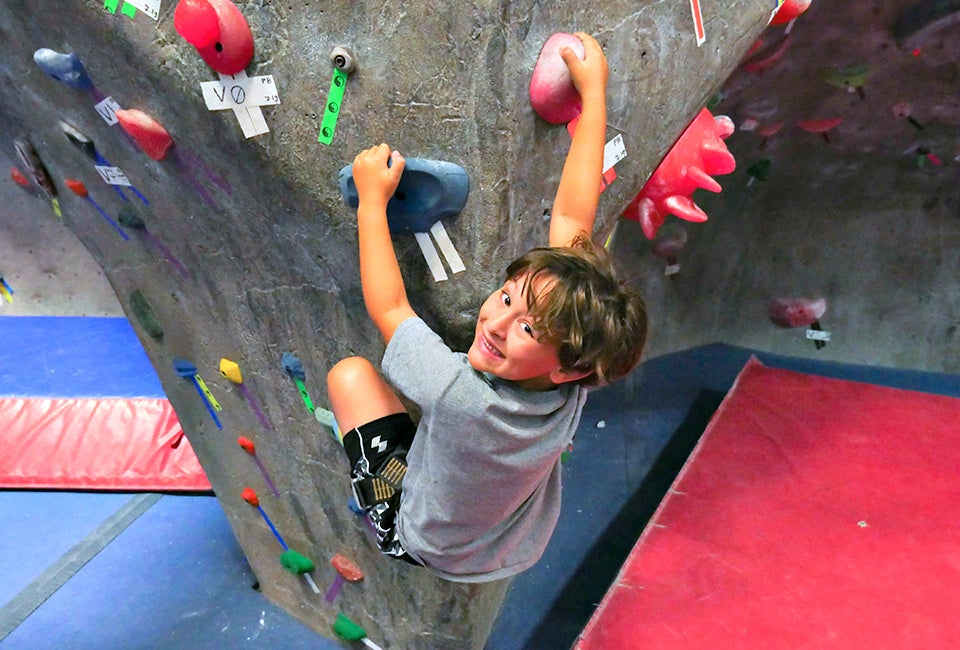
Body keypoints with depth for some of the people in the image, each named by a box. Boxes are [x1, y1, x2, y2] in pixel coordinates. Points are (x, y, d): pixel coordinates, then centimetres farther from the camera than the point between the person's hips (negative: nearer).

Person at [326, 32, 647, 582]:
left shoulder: (460, 394, -44)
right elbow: (573, 220, -23)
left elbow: (387, 306, -26)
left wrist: (373, 197, -16)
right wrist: (593, 89, -15)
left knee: (350, 371, -3)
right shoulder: (571, 390, -30)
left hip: (424, 547, -4)